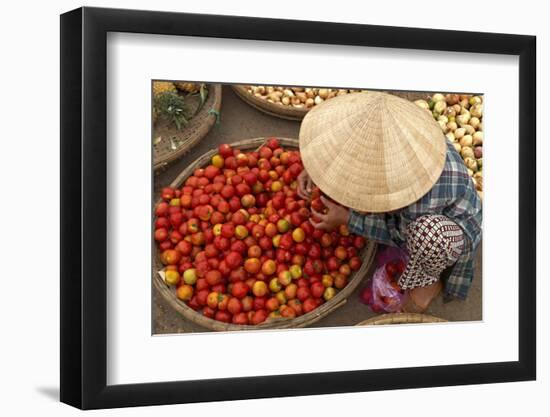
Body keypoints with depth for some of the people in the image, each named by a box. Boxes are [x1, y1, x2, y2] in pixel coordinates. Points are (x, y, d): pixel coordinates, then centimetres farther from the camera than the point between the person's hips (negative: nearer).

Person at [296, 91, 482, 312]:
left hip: (451, 221, -6)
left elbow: (403, 234, -23)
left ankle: (428, 281, -7)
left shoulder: (423, 202, -44)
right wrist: (314, 167, -19)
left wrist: (346, 219, -21)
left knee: (431, 232, -39)